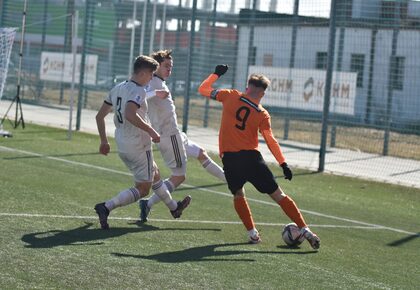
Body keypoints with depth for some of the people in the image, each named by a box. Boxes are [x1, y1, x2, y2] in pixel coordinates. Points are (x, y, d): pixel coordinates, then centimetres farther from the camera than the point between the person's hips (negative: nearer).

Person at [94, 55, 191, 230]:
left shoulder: (117, 89, 8)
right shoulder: (138, 91, -18)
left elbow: (100, 116, 11)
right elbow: (130, 115, -35)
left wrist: (104, 141, 19)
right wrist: (151, 131, -27)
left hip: (122, 146, 9)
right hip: (138, 146, -9)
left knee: (155, 174, 27)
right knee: (142, 189, 0)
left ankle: (173, 207, 43)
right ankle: (106, 207, -15)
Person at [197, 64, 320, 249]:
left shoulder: (230, 97, 2)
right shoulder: (262, 114, 1)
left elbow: (203, 89, 12)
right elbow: (271, 141, -7)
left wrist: (217, 74, 26)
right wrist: (284, 164, -9)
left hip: (229, 158, 1)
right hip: (251, 157, -1)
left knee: (238, 195, 24)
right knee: (278, 195, 5)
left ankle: (252, 233, 13)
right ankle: (304, 230, 2)